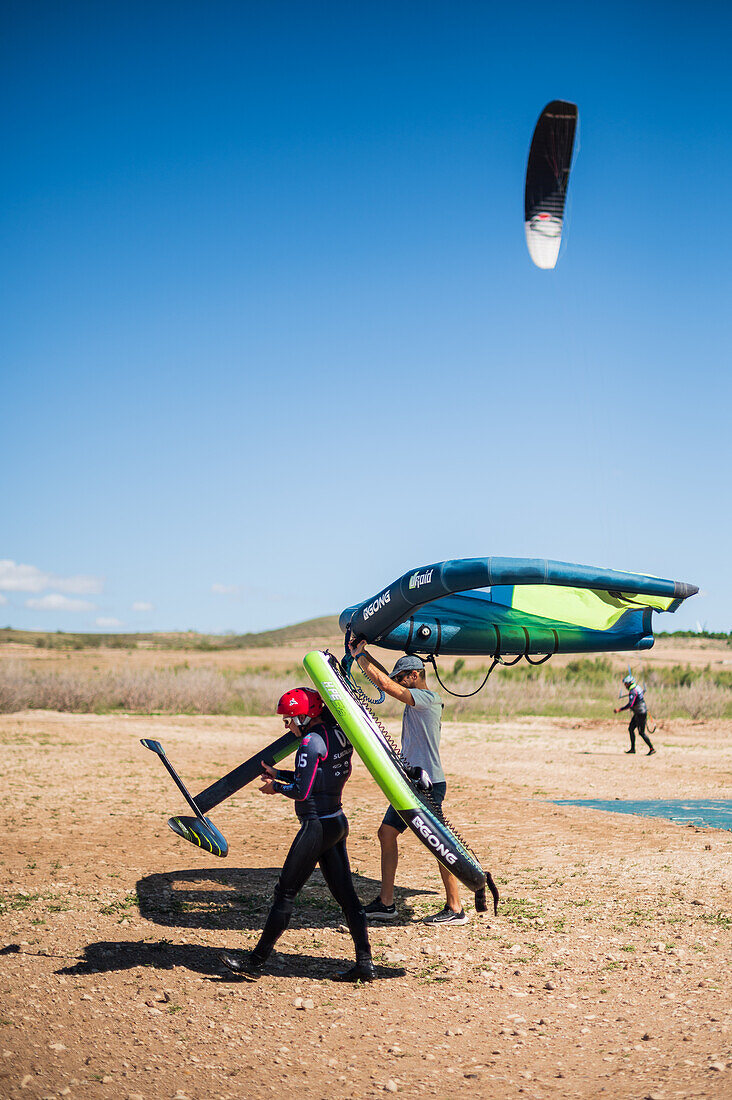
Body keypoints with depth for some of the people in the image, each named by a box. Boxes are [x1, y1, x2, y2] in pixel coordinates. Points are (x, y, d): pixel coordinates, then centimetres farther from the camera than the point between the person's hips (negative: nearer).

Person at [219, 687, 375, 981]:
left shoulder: (312, 742, -17)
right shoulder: (340, 735, 9)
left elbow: (302, 791, -20)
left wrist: (277, 787, -1)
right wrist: (278, 774, 20)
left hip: (317, 825, -9)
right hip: (338, 823, 9)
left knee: (285, 892, -1)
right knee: (345, 895, 10)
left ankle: (256, 960, 7)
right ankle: (365, 964, 10)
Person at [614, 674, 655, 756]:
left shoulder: (633, 691, -22)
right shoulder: (637, 688, 9)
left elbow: (630, 704, -31)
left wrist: (619, 709, -29)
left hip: (641, 714, -10)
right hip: (637, 714, 10)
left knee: (641, 733, -4)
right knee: (631, 729, 11)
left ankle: (652, 749, 2)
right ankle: (632, 748, 16)